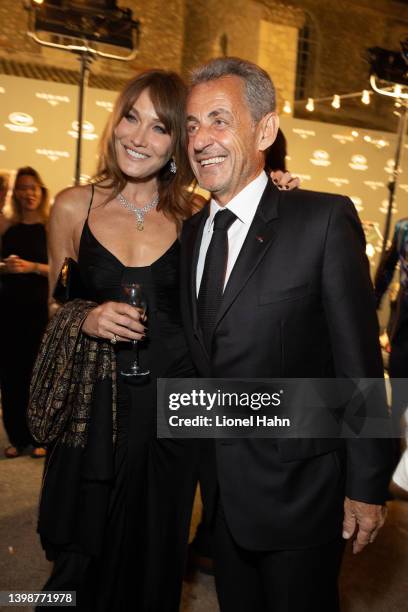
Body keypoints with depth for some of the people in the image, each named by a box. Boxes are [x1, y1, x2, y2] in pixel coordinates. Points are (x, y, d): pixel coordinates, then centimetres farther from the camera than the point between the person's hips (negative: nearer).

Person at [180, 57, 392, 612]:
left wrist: (366, 486, -12)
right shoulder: (192, 232, 4)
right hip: (223, 491, 6)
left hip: (298, 488, -5)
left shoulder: (324, 220, -16)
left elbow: (359, 362, -16)